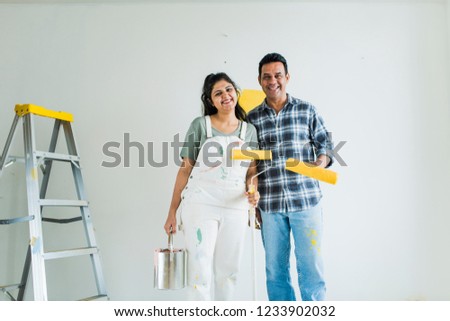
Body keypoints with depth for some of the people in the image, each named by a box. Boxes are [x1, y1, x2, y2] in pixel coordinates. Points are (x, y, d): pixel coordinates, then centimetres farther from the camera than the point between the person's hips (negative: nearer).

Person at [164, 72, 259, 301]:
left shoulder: (249, 130, 8)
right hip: (200, 205, -3)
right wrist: (172, 211, -1)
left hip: (235, 208, 3)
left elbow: (251, 172, 10)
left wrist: (253, 192, -13)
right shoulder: (200, 125, 0)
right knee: (200, 270, -4)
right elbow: (185, 169, 1)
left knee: (228, 271, 11)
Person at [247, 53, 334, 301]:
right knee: (275, 269, 9)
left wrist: (322, 162, -12)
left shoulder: (306, 110, 5)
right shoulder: (252, 118, 8)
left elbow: (324, 142, 10)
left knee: (311, 265, 1)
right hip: (269, 204, 2)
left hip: (306, 199, -1)